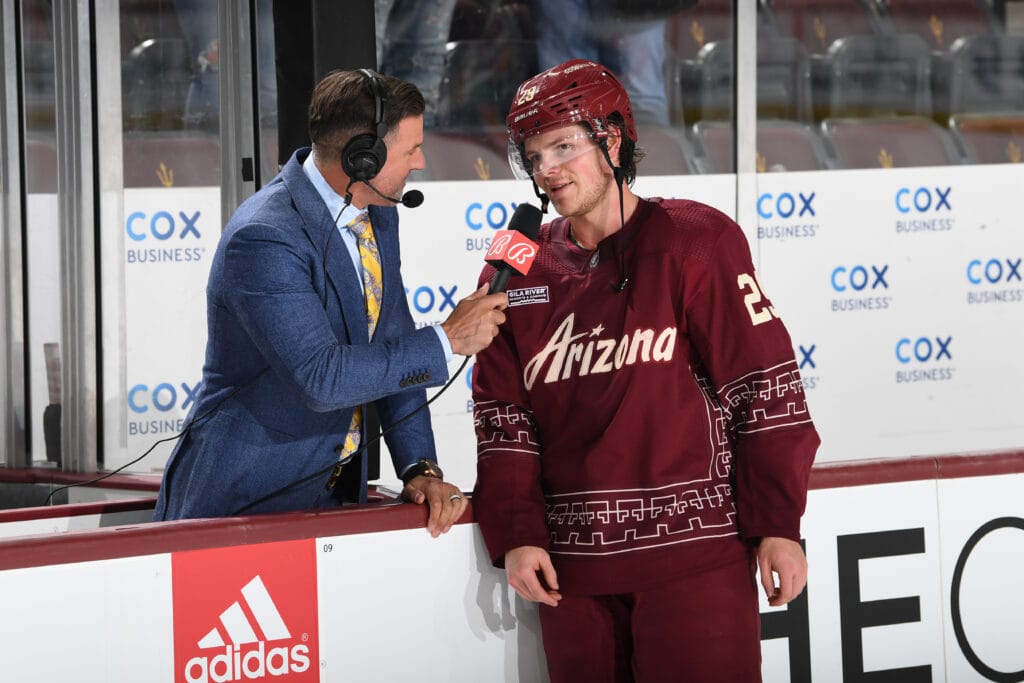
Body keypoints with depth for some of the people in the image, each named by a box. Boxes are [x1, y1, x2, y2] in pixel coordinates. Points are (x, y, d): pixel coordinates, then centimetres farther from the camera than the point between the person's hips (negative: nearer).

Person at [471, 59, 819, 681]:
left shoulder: (695, 242, -2)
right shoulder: (517, 274, 12)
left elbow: (765, 387, -5)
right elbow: (504, 419, 11)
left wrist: (778, 527, -9)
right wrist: (518, 536, -1)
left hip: (693, 548, -4)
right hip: (572, 565, 4)